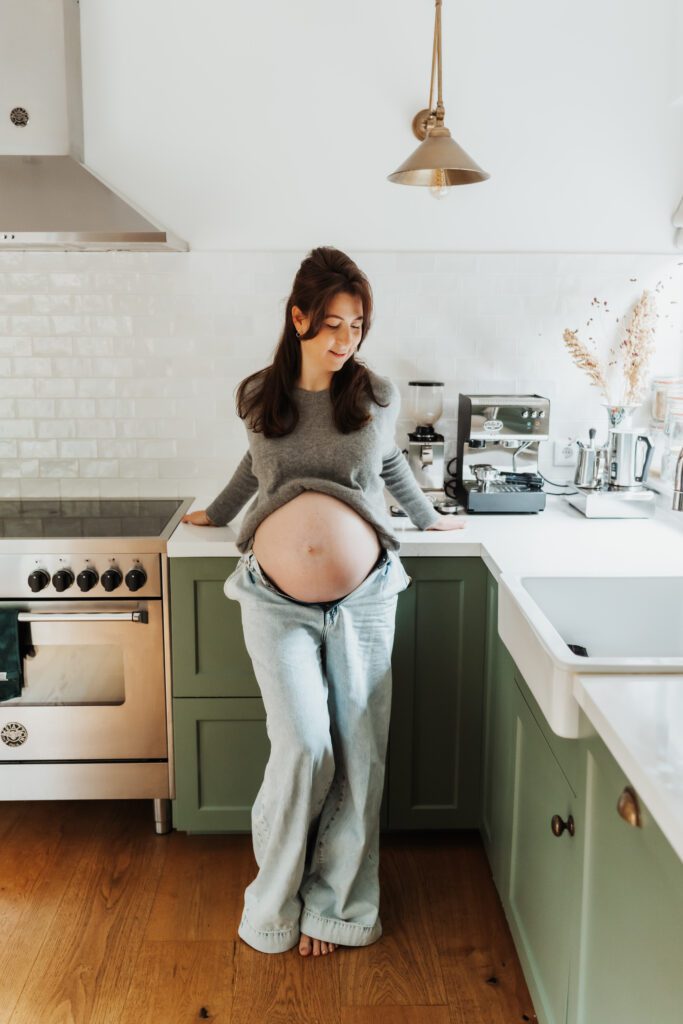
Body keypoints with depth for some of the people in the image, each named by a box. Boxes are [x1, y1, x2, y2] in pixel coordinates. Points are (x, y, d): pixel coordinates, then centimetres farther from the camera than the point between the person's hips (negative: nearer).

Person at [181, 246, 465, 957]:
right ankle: (276, 901, 18)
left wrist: (428, 518, 37)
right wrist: (217, 511, 40)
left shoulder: (378, 396, 5)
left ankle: (334, 904, 25)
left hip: (364, 598, 1)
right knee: (305, 748, -9)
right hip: (276, 599, -1)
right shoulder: (259, 398, 6)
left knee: (358, 756, 3)